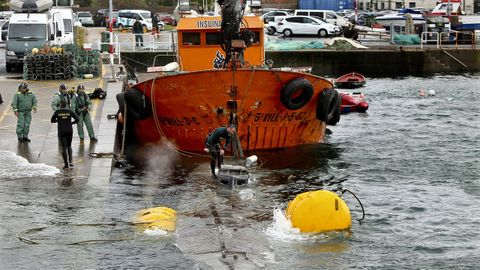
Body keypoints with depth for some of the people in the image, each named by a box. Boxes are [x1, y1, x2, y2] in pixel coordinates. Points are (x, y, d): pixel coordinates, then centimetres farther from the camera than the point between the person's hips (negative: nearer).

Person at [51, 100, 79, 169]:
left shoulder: (57, 112, -4)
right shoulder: (70, 111, -2)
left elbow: (52, 120, 3)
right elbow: (77, 119, -7)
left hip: (61, 131, -2)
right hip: (69, 131, 2)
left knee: (64, 148, 3)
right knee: (69, 146, 19)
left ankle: (66, 164, 0)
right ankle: (70, 161, 4)